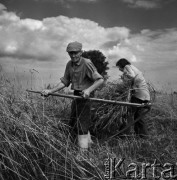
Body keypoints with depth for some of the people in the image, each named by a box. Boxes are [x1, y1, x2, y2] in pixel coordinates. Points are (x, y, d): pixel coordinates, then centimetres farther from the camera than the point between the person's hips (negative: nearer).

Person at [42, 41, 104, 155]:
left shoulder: (87, 63, -17)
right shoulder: (70, 64, 5)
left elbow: (100, 80, -22)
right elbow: (65, 82, 9)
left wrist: (89, 90, -37)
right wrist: (51, 91, 1)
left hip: (85, 97, -8)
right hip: (76, 96, 8)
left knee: (82, 125, -3)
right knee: (73, 123, 19)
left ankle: (83, 151, 10)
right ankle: (89, 143, 37)